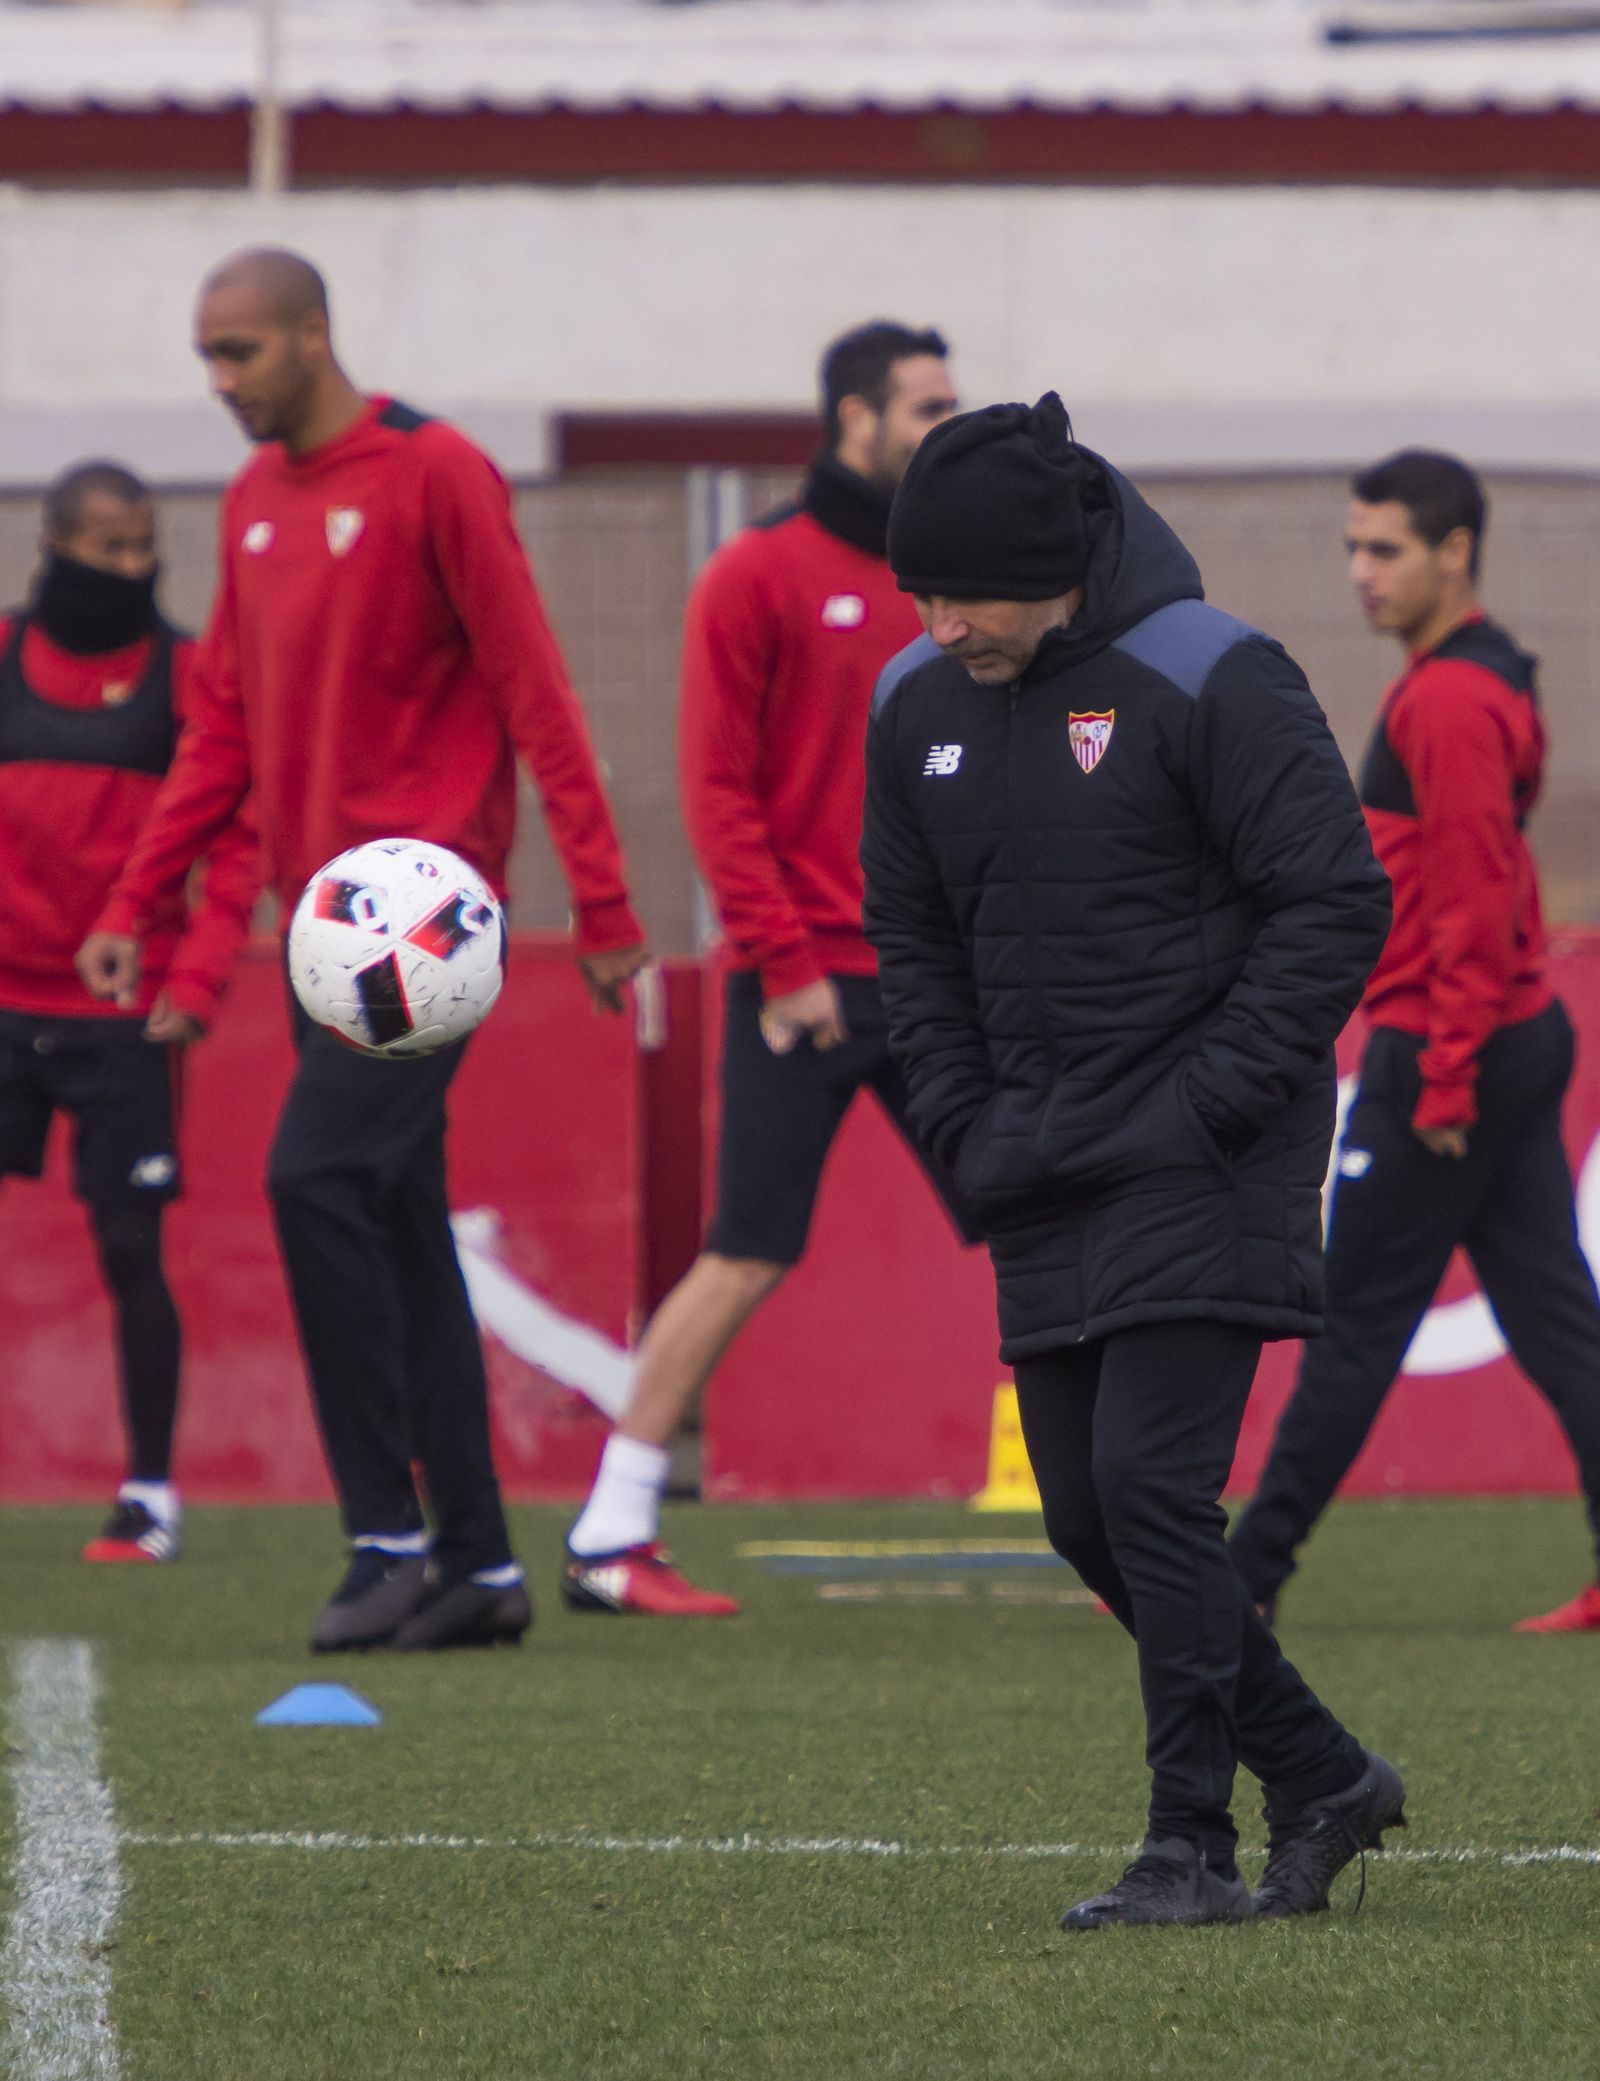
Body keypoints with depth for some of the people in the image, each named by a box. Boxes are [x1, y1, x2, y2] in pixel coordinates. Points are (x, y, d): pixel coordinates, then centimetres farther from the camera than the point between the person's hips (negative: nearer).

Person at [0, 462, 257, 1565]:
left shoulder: (187, 675, 1)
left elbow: (236, 843, -1)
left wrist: (194, 981, -11)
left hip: (124, 1018, -1)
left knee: (132, 1250, 0)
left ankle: (152, 1492, 8)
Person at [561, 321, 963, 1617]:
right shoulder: (763, 577, -3)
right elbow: (719, 785, -8)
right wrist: (781, 961, -14)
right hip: (810, 993, -5)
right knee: (749, 1257, -6)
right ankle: (613, 1537, 2)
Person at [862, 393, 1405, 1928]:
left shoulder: (1209, 679, -12)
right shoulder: (919, 706, 6)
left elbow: (1335, 904, -11)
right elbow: (911, 938, 17)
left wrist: (1206, 1108, -15)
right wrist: (966, 1128, 4)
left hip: (1202, 1175, -7)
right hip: (1045, 1194, 7)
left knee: (1149, 1485, -15)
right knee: (1088, 1517, 6)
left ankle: (1193, 1847, -9)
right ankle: (1323, 1781, 21)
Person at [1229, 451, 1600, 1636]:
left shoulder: (1448, 700, -16)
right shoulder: (1489, 681, 16)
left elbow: (1472, 902, -20)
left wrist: (1443, 1076, -20)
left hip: (1442, 1052, -10)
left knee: (1355, 1327, -2)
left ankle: (1245, 1578, 6)